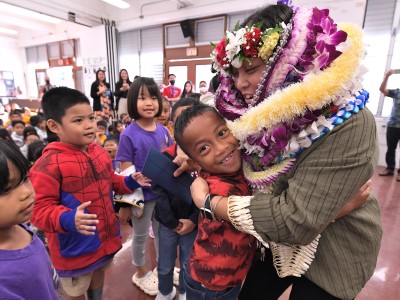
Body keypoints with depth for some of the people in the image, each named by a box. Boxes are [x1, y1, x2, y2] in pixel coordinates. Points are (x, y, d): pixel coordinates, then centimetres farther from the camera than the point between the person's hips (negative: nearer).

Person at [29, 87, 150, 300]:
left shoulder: (99, 152, -1)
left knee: (98, 276, 31)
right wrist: (69, 219, -40)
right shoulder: (48, 164, -25)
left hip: (105, 237, 6)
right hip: (75, 248, -6)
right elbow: (40, 209, -23)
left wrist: (130, 182, -4)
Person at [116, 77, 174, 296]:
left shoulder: (163, 131, -4)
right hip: (141, 196, -4)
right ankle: (141, 274, 44)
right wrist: (125, 204, -9)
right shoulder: (128, 135, -17)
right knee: (140, 236, 18)